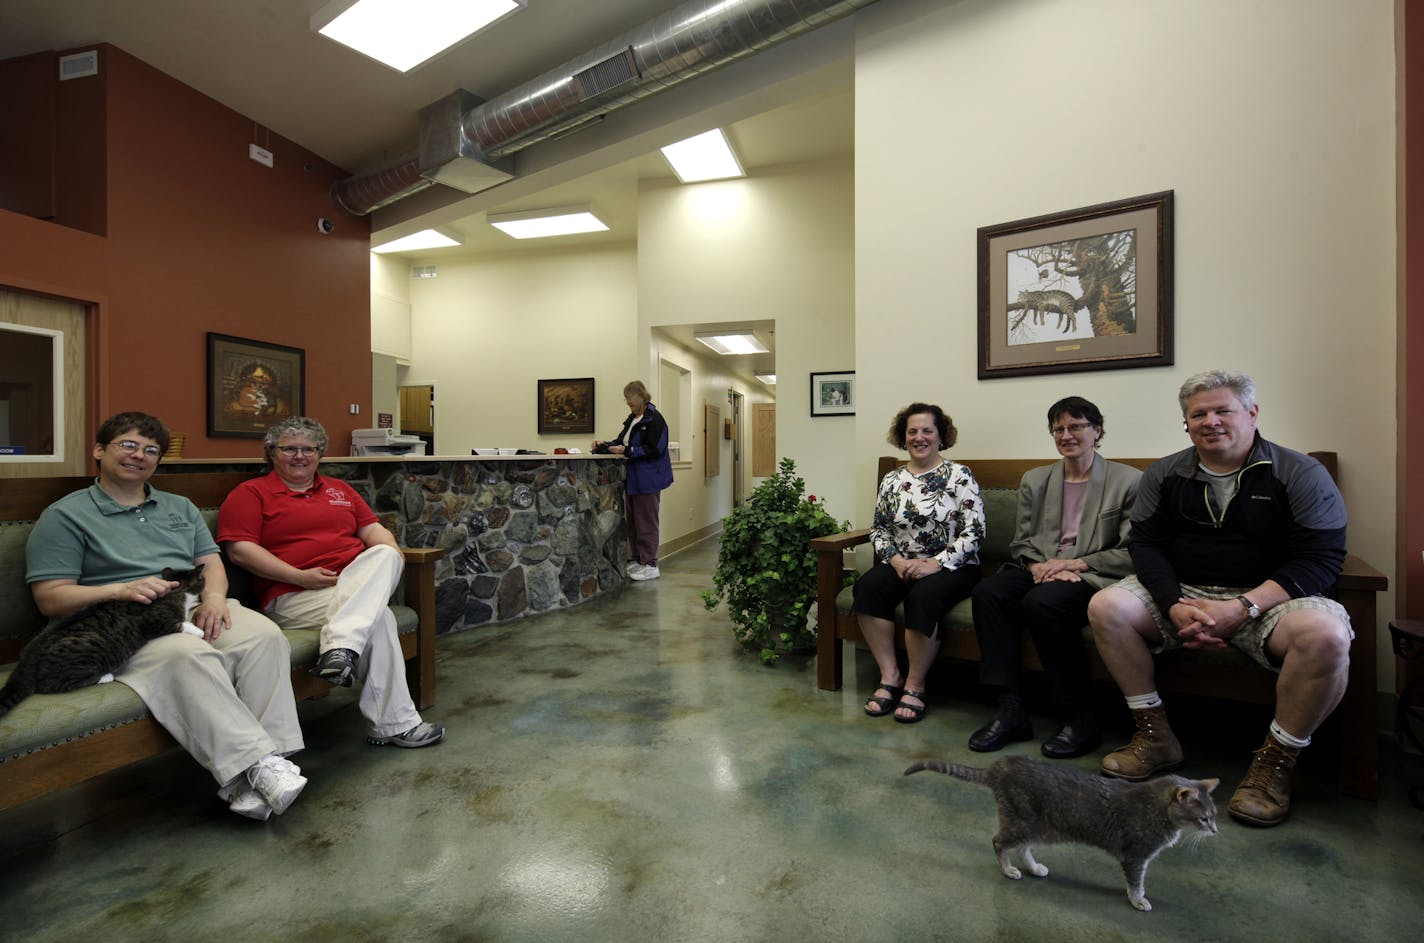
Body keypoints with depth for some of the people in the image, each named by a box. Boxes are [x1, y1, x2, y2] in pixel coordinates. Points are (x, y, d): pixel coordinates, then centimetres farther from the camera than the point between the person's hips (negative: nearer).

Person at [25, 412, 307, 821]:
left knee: (265, 634, -28)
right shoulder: (64, 516, 10)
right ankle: (255, 765, -37)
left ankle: (271, 758, -31)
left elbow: (211, 561, 18)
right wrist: (121, 590, -18)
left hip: (198, 608, 4)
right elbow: (50, 598, 1)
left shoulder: (180, 508, 25)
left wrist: (214, 596, -5)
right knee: (187, 655, -38)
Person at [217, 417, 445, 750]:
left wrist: (391, 553, -5)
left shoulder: (339, 489, 26)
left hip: (356, 585, 5)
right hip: (294, 596, -4)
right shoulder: (250, 494, 10)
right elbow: (239, 549, -3)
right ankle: (394, 724, -26)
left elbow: (374, 529, 20)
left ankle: (341, 648, -43)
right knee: (378, 617, -31)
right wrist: (299, 576, -15)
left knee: (385, 555, -30)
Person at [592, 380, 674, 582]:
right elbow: (621, 442, 18)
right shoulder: (632, 419, 15)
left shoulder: (654, 419, -12)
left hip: (647, 479, -9)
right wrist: (605, 446, 1)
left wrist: (627, 451, -22)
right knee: (632, 521, 13)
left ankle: (650, 565, 5)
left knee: (646, 522, -4)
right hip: (633, 479, 9)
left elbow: (654, 449, -19)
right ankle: (638, 560, 23)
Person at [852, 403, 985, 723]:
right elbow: (878, 529, 11)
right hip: (902, 564, 4)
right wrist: (896, 559, -9)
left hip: (951, 567, -4)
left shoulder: (959, 476, -3)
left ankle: (915, 685, -14)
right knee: (866, 587, -25)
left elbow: (974, 532, -9)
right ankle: (890, 676, -14)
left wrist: (935, 564, -19)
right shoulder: (892, 480, 10)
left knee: (923, 597, -34)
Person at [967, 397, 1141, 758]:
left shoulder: (1128, 481, 4)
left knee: (1041, 602, -35)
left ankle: (1079, 719, -16)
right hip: (1039, 571, 5)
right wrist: (1040, 567, -9)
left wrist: (1073, 564, -14)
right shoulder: (1034, 481, 16)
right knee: (987, 592, -26)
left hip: (1094, 578, -4)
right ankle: (1010, 711, -21)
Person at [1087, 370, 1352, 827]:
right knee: (1106, 607, -21)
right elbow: (1145, 543, -1)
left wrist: (1242, 608, -25)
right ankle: (1155, 737, -6)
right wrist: (1175, 607, -19)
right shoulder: (1163, 475, 4)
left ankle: (1275, 761, -11)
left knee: (1325, 634, -34)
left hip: (1267, 599, -2)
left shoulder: (1300, 474, -3)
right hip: (1181, 593, 2)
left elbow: (1322, 558, -11)